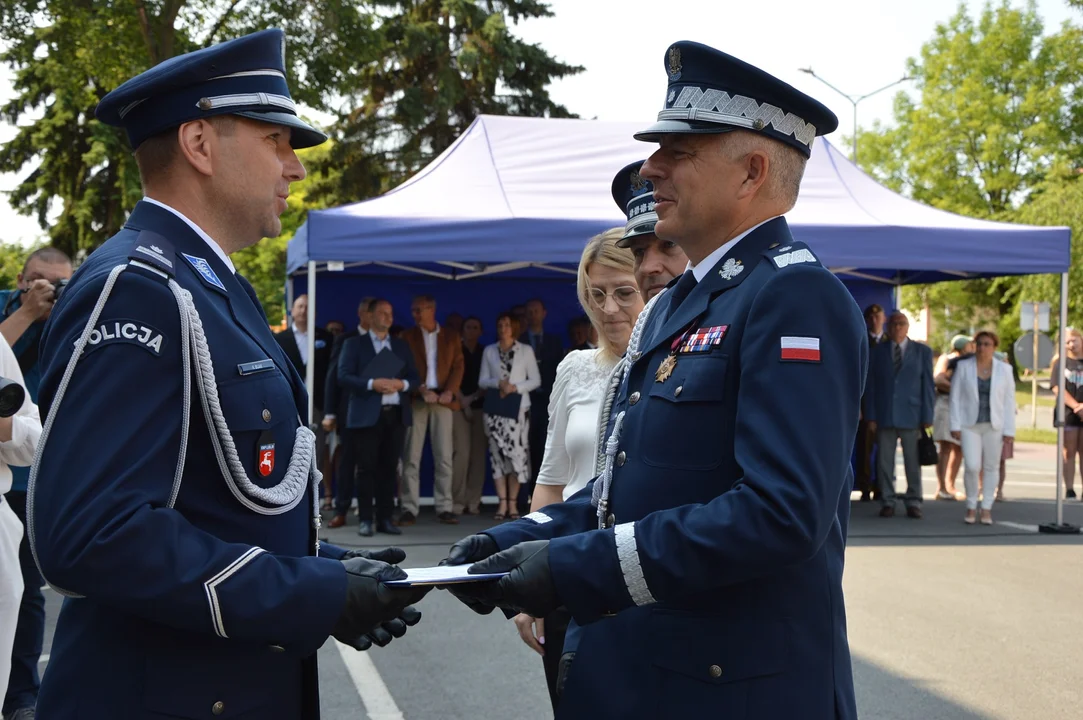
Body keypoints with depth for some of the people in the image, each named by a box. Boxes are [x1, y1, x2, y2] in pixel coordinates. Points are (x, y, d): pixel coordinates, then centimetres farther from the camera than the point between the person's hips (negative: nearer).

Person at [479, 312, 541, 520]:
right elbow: (482, 381, 7)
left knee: (517, 452, -6)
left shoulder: (526, 350, 6)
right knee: (497, 452, -3)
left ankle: (513, 503, 0)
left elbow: (536, 379, 3)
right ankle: (502, 503, 0)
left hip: (518, 407, -1)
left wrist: (515, 387, -12)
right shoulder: (489, 351, 11)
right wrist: (499, 383, -12)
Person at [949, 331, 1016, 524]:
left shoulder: (1004, 369, 4)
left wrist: (1009, 430, -3)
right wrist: (955, 426, -5)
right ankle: (971, 507, 6)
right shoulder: (963, 367, 2)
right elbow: (955, 398, 2)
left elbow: (1009, 401, 3)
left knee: (991, 467, 4)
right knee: (972, 466, -11)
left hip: (994, 426, 1)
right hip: (969, 424, -1)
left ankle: (987, 508, 13)